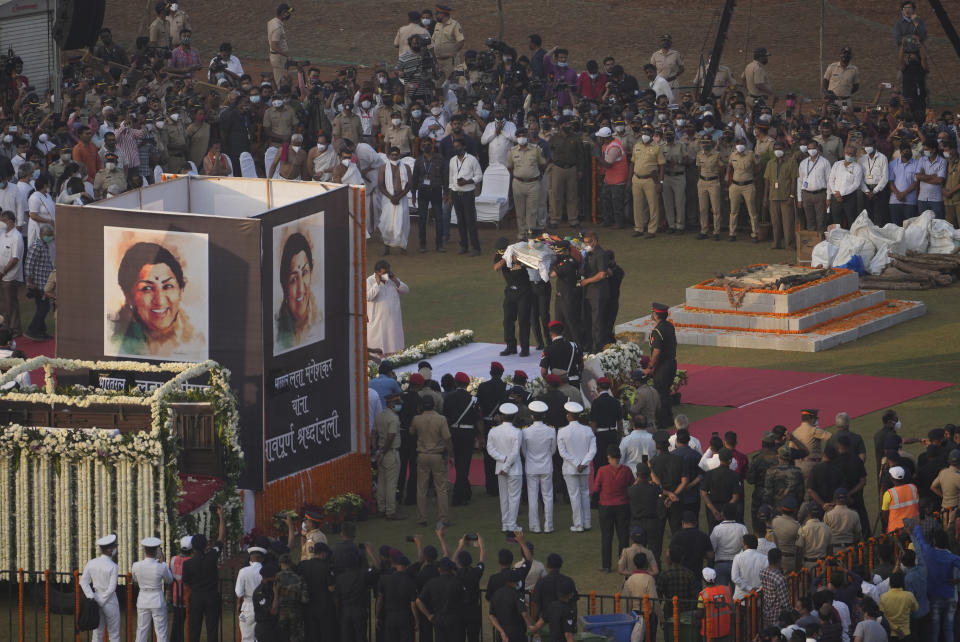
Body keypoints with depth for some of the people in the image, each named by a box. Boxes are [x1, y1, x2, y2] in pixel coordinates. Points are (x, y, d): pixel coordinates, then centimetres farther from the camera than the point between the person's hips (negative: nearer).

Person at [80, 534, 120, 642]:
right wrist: (101, 603, -11)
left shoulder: (91, 563, -1)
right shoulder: (113, 567, -16)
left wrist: (91, 598, -11)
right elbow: (111, 588, -18)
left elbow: (83, 581, -6)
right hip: (110, 603, -5)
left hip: (96, 599, 5)